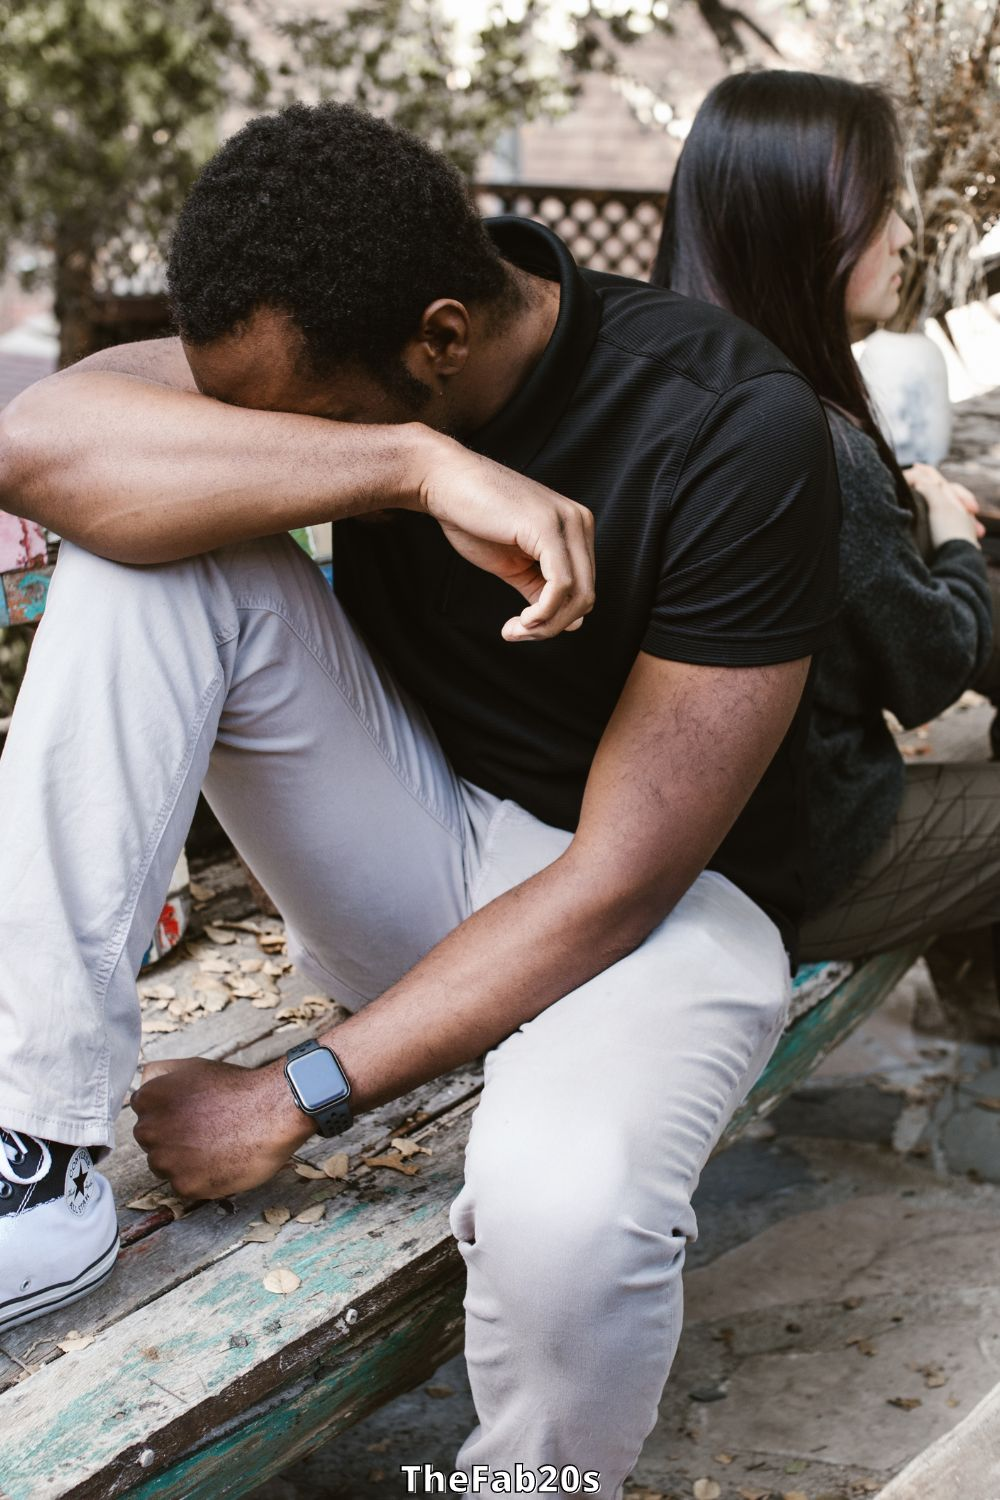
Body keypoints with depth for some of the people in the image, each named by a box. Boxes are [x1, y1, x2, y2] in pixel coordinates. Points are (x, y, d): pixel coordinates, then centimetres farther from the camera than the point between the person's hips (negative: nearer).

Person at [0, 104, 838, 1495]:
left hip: (663, 903, -4)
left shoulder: (738, 432, -24)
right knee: (161, 539, -18)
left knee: (565, 1202, -39)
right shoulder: (330, 340, -9)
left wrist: (295, 1100, -21)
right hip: (415, 857, 5)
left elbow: (619, 881, -23)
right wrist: (417, 466, -36)